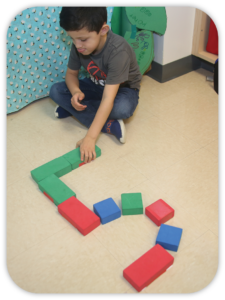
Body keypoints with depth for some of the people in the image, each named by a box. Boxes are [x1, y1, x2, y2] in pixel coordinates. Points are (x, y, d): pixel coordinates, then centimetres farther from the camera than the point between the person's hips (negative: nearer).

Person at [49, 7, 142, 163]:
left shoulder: (118, 51, -36)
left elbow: (108, 99, -41)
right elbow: (71, 73, -2)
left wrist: (90, 137, -44)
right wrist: (76, 91, -27)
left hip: (123, 88, -5)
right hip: (96, 86, 6)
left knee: (123, 108, -40)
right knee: (55, 91, -15)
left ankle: (70, 109, -15)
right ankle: (111, 126, -21)